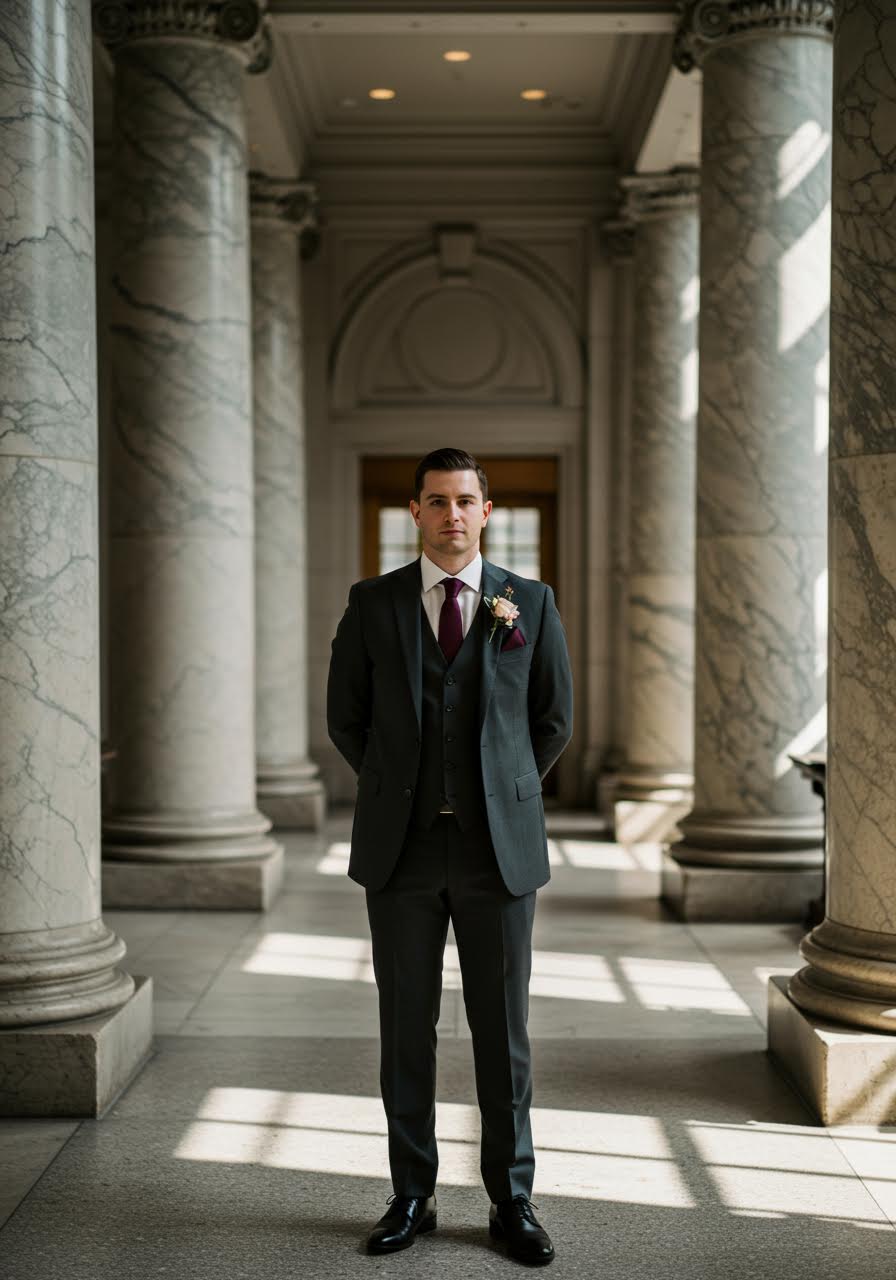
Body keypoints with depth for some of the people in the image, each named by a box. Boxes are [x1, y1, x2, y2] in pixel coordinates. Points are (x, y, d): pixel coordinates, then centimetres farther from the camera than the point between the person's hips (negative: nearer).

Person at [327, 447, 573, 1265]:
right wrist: (400, 791, 12)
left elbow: (554, 720, 12)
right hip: (402, 850, 1)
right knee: (407, 1028, 7)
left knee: (503, 1030, 5)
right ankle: (412, 1196, 20)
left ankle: (512, 1201, 17)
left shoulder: (531, 604, 3)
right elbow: (346, 716, 13)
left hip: (499, 848, 0)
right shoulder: (372, 605, 4)